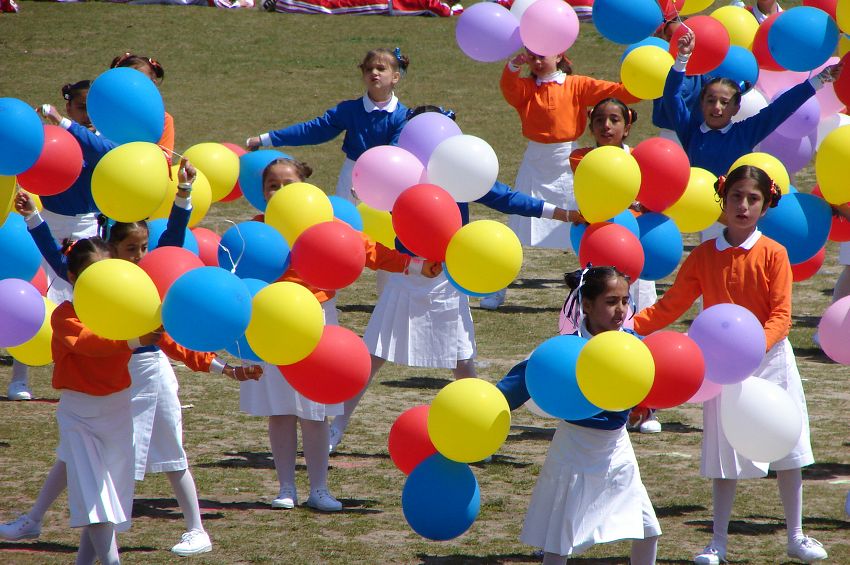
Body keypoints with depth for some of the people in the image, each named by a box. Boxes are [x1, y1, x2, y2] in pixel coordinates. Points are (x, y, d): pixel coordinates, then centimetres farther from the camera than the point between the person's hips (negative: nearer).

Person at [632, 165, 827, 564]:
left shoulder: (773, 254, -7)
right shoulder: (704, 255, -1)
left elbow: (781, 316, -13)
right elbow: (671, 305, 0)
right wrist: (630, 326, -14)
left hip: (770, 362, -1)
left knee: (787, 454, 6)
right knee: (724, 457, 4)